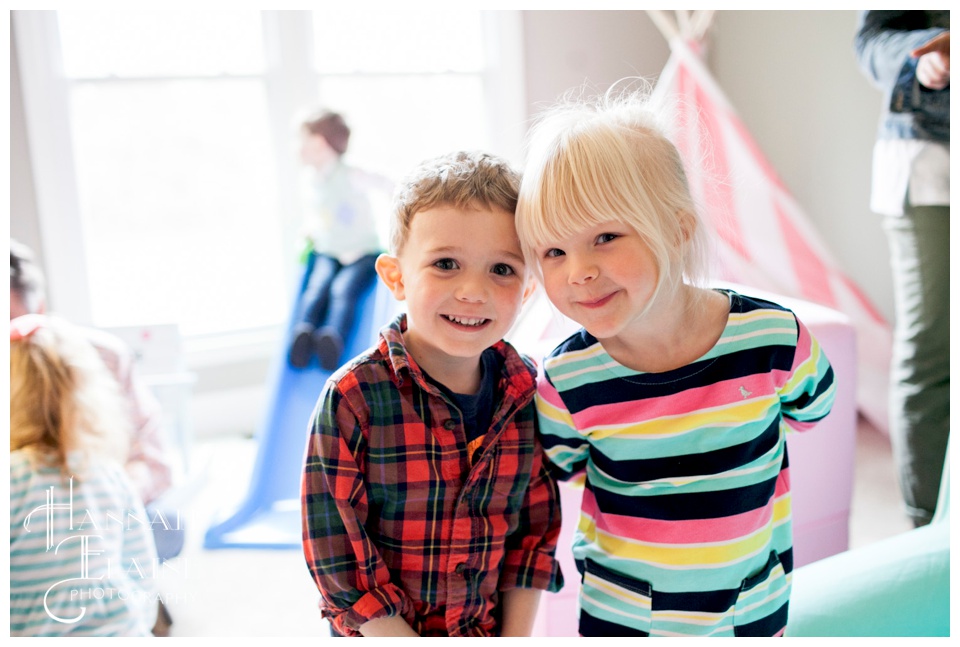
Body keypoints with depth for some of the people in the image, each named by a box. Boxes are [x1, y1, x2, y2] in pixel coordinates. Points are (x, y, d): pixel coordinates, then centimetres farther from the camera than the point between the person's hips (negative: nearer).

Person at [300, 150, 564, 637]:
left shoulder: (527, 391, -12)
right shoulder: (353, 398, -24)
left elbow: (537, 528, -3)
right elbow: (336, 556, -19)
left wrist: (516, 635, -7)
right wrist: (400, 637, -16)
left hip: (493, 627, 3)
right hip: (379, 634, -3)